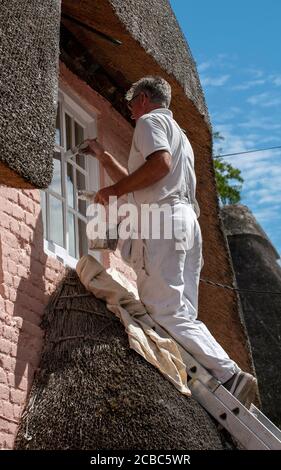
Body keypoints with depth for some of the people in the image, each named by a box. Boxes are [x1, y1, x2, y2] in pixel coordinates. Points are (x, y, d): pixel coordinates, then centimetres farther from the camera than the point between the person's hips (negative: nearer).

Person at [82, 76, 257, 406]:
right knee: (183, 314, 2)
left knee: (166, 312, -17)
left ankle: (229, 376, -28)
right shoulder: (177, 133, 35)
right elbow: (135, 182, 40)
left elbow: (160, 163, -16)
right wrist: (102, 156, 45)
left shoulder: (150, 120, 5)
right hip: (187, 221, 10)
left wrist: (115, 190, -9)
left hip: (161, 220, -10)